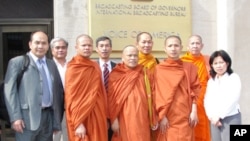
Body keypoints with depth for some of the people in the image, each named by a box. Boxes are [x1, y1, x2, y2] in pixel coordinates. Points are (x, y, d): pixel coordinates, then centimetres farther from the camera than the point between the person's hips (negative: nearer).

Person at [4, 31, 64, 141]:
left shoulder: (51, 64, 15)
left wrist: (57, 120, 10)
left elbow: (58, 91, 14)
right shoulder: (17, 62, 1)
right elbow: (10, 91, -6)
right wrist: (15, 117, -14)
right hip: (27, 117, -5)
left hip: (48, 116, 5)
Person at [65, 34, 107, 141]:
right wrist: (78, 123, -16)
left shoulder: (95, 67, 9)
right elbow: (71, 98, -11)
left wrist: (105, 117, 10)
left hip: (97, 116, 6)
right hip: (81, 118, -6)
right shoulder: (73, 69, -9)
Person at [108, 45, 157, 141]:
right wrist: (114, 120, -8)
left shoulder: (145, 74, 7)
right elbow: (111, 99, -3)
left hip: (141, 120, 2)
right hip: (123, 120, -2)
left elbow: (151, 97, 6)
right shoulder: (115, 75, -1)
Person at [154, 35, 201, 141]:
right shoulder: (158, 69, 3)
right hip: (166, 117, -1)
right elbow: (157, 95, -1)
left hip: (184, 116, 1)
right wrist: (161, 116, -8)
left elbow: (195, 90, 7)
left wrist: (194, 111, -3)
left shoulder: (189, 67, 10)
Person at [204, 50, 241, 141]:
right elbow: (207, 100, 5)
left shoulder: (234, 78, -2)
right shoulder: (211, 80, 13)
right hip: (214, 120, 5)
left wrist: (219, 116, -12)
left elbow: (232, 100, -11)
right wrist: (212, 116, -9)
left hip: (231, 118, -5)